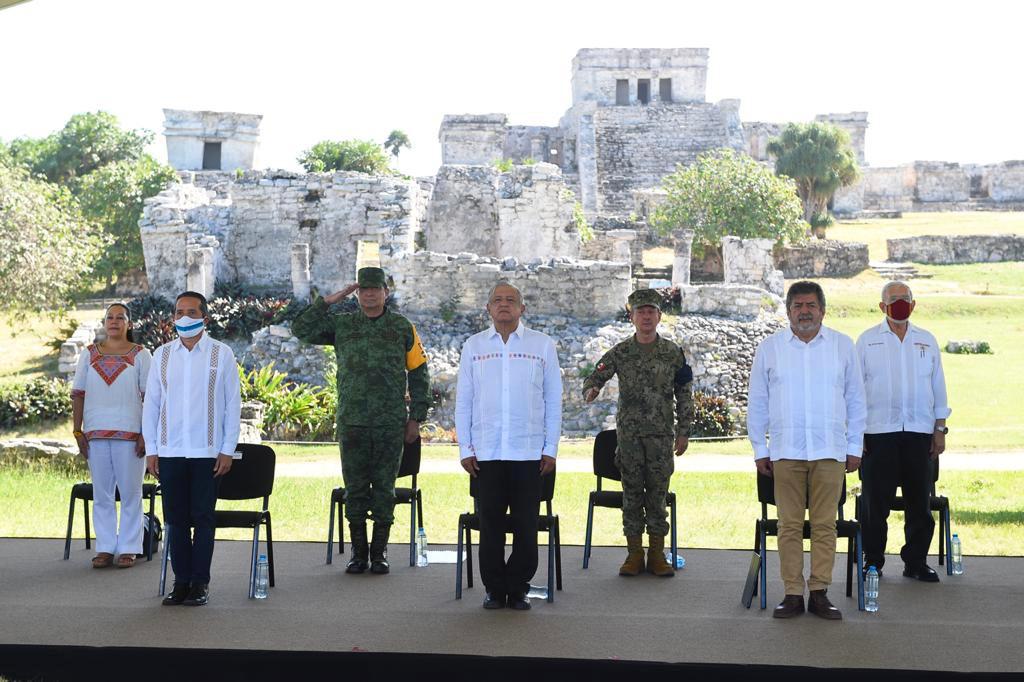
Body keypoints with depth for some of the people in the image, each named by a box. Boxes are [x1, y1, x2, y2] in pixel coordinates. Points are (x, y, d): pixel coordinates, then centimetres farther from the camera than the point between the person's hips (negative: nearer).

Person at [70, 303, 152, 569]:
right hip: (96, 433, 3)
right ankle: (105, 548, 11)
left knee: (130, 493, 1)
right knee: (101, 494, 6)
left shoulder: (140, 355, 4)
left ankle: (128, 548, 7)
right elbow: (78, 394, 10)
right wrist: (78, 431, 2)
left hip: (129, 433, -2)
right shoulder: (89, 354, 11)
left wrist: (146, 434, -8)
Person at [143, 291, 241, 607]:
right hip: (169, 452, 3)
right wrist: (150, 450, 5)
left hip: (208, 452, -2)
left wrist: (228, 450, -3)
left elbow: (233, 404, 2)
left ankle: (200, 583, 6)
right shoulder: (162, 355, 9)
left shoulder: (222, 354, 2)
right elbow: (151, 403, 11)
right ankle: (181, 581, 11)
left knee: (203, 518, 0)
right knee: (176, 519, 4)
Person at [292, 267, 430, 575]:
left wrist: (415, 417, 2)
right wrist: (328, 301, -2)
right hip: (352, 422, 1)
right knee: (355, 488, 4)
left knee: (384, 488, 3)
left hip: (391, 423, -1)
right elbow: (301, 329, 3)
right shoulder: (341, 325, 8)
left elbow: (418, 373, 7)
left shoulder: (403, 328, 5)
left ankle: (380, 552, 12)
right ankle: (358, 552, 13)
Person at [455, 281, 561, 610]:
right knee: (490, 524, 4)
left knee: (526, 526, 1)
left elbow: (553, 401, 7)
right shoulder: (473, 346, 9)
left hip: (529, 451, -1)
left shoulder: (542, 345, 6)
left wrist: (550, 449, 2)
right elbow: (463, 401, 10)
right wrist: (465, 448, 4)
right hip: (486, 452, 1)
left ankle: (518, 588, 12)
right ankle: (494, 588, 14)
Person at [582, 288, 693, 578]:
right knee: (631, 492, 3)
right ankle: (634, 553, 10)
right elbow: (596, 376, 3)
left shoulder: (672, 353, 2)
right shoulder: (620, 353, 3)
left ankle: (657, 554, 10)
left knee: (658, 492, 2)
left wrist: (683, 431, 2)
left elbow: (683, 394, 5)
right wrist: (590, 390, -21)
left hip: (661, 434, 0)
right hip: (629, 432, 1)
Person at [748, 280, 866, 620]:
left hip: (830, 452, 0)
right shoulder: (769, 348, 8)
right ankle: (793, 594, 5)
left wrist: (855, 448, 7)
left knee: (825, 525, 0)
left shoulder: (843, 346, 9)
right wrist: (759, 450, 6)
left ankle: (820, 593, 6)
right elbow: (757, 403, 10)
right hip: (785, 452, 0)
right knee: (789, 525, 0)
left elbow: (855, 400, 11)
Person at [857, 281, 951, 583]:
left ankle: (916, 562, 13)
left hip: (919, 432, 2)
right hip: (877, 431, -2)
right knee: (875, 501, 0)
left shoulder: (927, 341, 12)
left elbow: (938, 386, 13)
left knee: (920, 501, 4)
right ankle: (873, 561, 11)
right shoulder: (867, 341, 5)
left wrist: (940, 428, 8)